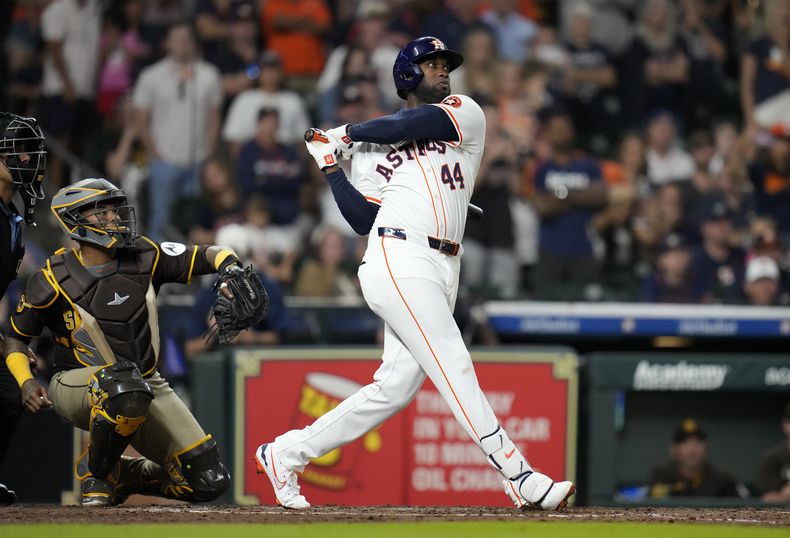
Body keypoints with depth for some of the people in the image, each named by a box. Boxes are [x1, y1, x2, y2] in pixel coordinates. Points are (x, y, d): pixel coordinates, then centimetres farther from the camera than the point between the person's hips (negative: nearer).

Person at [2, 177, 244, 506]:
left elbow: (207, 256, 3)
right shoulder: (54, 280, -11)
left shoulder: (144, 256, -3)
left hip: (147, 385, 5)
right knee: (125, 386, -43)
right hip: (76, 386, -5)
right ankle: (95, 474, -16)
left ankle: (124, 475, 22)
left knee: (210, 480, -4)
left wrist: (229, 267, -21)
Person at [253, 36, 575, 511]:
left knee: (395, 387, 3)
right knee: (454, 367, -14)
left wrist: (346, 134, 8)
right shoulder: (373, 150, 12)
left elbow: (420, 124, -4)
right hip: (399, 262, -4)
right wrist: (331, 167, 1)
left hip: (443, 272, 4)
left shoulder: (466, 115, 15)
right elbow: (364, 219, 6)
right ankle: (521, 479, -18)